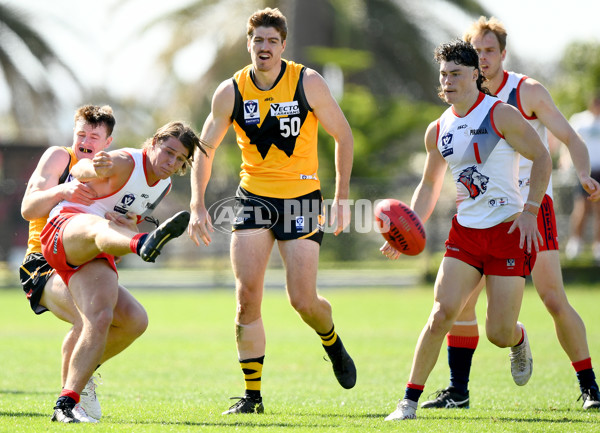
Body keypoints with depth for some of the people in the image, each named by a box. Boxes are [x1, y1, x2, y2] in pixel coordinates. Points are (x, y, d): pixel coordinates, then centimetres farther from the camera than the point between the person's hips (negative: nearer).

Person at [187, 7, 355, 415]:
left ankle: (332, 342, 29)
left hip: (302, 197, -2)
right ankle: (252, 395, -1)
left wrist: (342, 197, -2)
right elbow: (205, 148, 6)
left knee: (303, 300, -7)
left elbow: (343, 135, 1)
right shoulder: (230, 92, -4)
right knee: (247, 295, -10)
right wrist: (198, 205, -2)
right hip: (253, 197, 2)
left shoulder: (308, 83, -9)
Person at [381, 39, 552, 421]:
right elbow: (429, 185, 19)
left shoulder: (500, 115, -9)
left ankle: (519, 339, 35)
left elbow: (542, 157, -7)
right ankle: (410, 399, -8)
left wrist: (530, 211, -16)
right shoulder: (438, 130, 8)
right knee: (442, 312, -14)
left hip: (509, 231, -4)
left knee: (499, 333, -4)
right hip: (465, 231, 4)